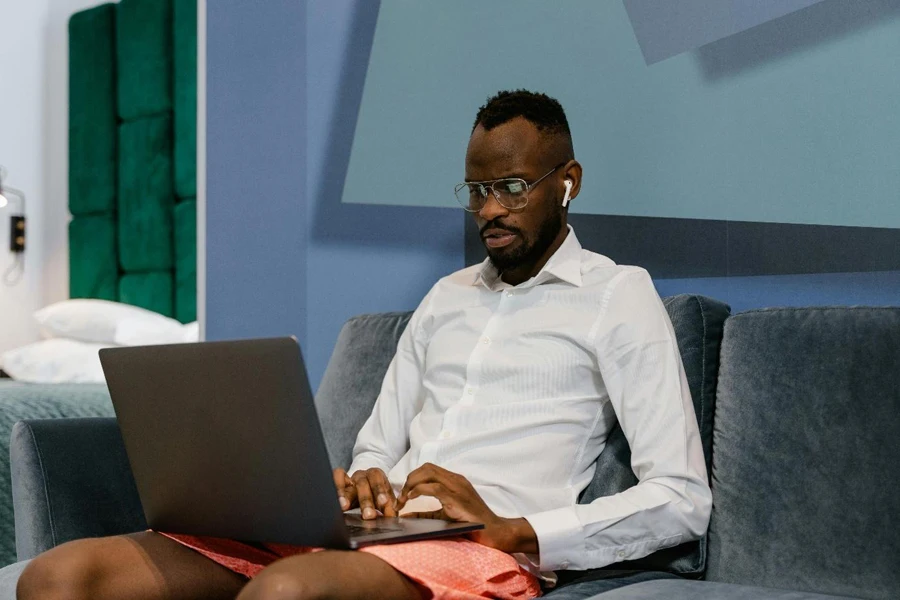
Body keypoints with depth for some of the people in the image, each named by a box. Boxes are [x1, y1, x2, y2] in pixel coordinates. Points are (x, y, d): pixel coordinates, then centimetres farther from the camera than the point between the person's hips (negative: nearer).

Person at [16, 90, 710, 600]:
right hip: (369, 531, 7)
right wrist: (361, 484, 1)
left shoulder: (616, 296, 8)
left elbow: (684, 499, -2)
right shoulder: (449, 296, 28)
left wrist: (511, 530, -13)